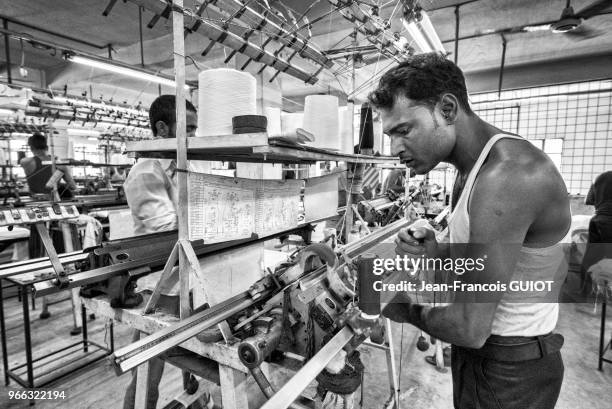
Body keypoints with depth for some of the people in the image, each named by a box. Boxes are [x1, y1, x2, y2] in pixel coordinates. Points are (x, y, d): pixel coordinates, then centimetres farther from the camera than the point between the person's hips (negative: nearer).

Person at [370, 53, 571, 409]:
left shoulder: (508, 175, -29)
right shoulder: (474, 169, 2)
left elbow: (470, 329, -29)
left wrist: (409, 310, -12)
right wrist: (439, 253, -9)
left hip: (510, 370, -8)